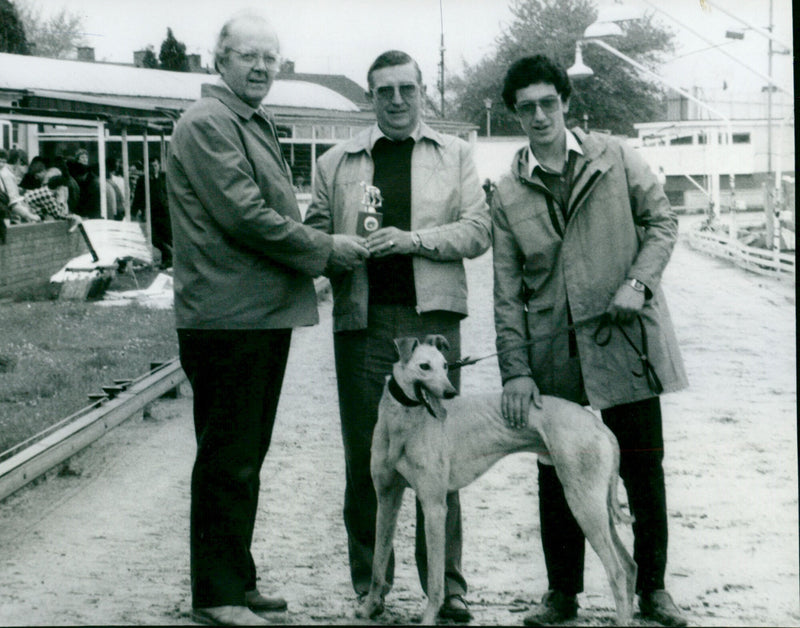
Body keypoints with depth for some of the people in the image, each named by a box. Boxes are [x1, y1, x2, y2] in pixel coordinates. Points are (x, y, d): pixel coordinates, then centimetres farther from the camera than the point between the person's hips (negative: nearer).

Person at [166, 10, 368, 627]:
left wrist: (320, 247, 11)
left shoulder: (256, 124, 20)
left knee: (246, 456, 16)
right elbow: (245, 217, -19)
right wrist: (327, 249, -12)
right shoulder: (207, 124, -12)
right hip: (227, 318, -10)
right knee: (228, 460, -4)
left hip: (264, 314, 10)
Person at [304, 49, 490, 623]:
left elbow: (478, 230, 4)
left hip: (431, 318, -1)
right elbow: (315, 234, 14)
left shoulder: (455, 155, 13)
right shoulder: (336, 163, 15)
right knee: (365, 456, 2)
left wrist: (415, 239, -11)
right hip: (362, 320, 1)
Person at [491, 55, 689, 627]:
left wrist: (637, 281, -12)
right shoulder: (508, 194, 5)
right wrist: (515, 370, -6)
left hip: (626, 339, -1)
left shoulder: (615, 158, 4)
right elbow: (507, 292, 3)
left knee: (644, 470, 4)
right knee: (557, 476, 6)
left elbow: (662, 221, 6)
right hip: (554, 356, 1)